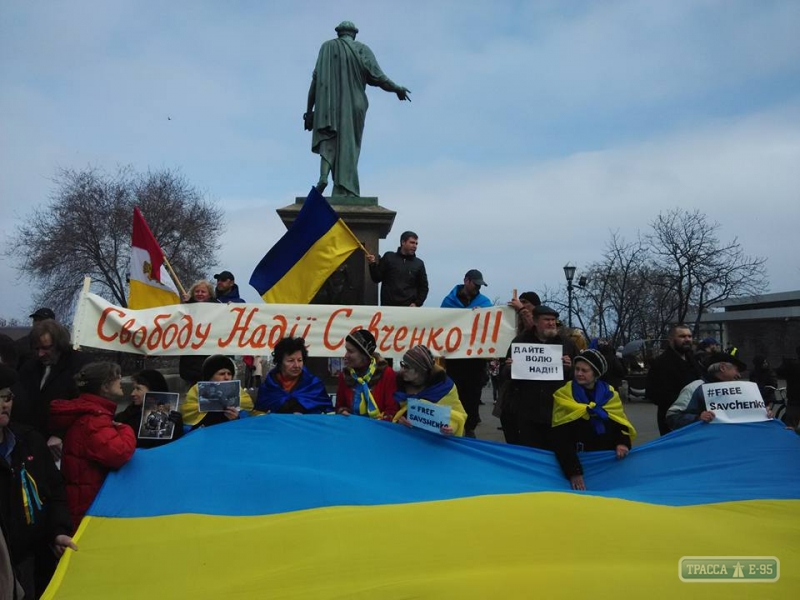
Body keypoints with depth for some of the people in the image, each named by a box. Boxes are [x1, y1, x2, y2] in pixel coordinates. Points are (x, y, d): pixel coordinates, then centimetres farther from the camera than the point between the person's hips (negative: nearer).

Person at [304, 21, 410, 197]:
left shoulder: (327, 47, 11)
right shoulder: (363, 49, 9)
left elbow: (316, 78, 2)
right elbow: (377, 77, -1)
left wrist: (309, 109, 4)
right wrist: (397, 89, 16)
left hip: (329, 104, 1)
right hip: (353, 106, -1)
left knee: (328, 141, 7)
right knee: (348, 145, 1)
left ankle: (323, 175, -22)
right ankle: (342, 190, -10)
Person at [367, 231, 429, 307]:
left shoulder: (419, 263, 11)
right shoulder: (389, 257, 8)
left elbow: (423, 287, 14)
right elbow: (377, 279, 8)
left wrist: (417, 303, 0)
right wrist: (372, 265, -9)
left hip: (409, 308, 1)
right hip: (388, 306, -1)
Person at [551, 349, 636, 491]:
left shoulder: (609, 393, 4)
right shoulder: (564, 395, -8)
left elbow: (621, 424, 9)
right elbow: (560, 439, -14)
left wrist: (623, 443, -14)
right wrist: (573, 472, -22)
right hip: (580, 461, -3)